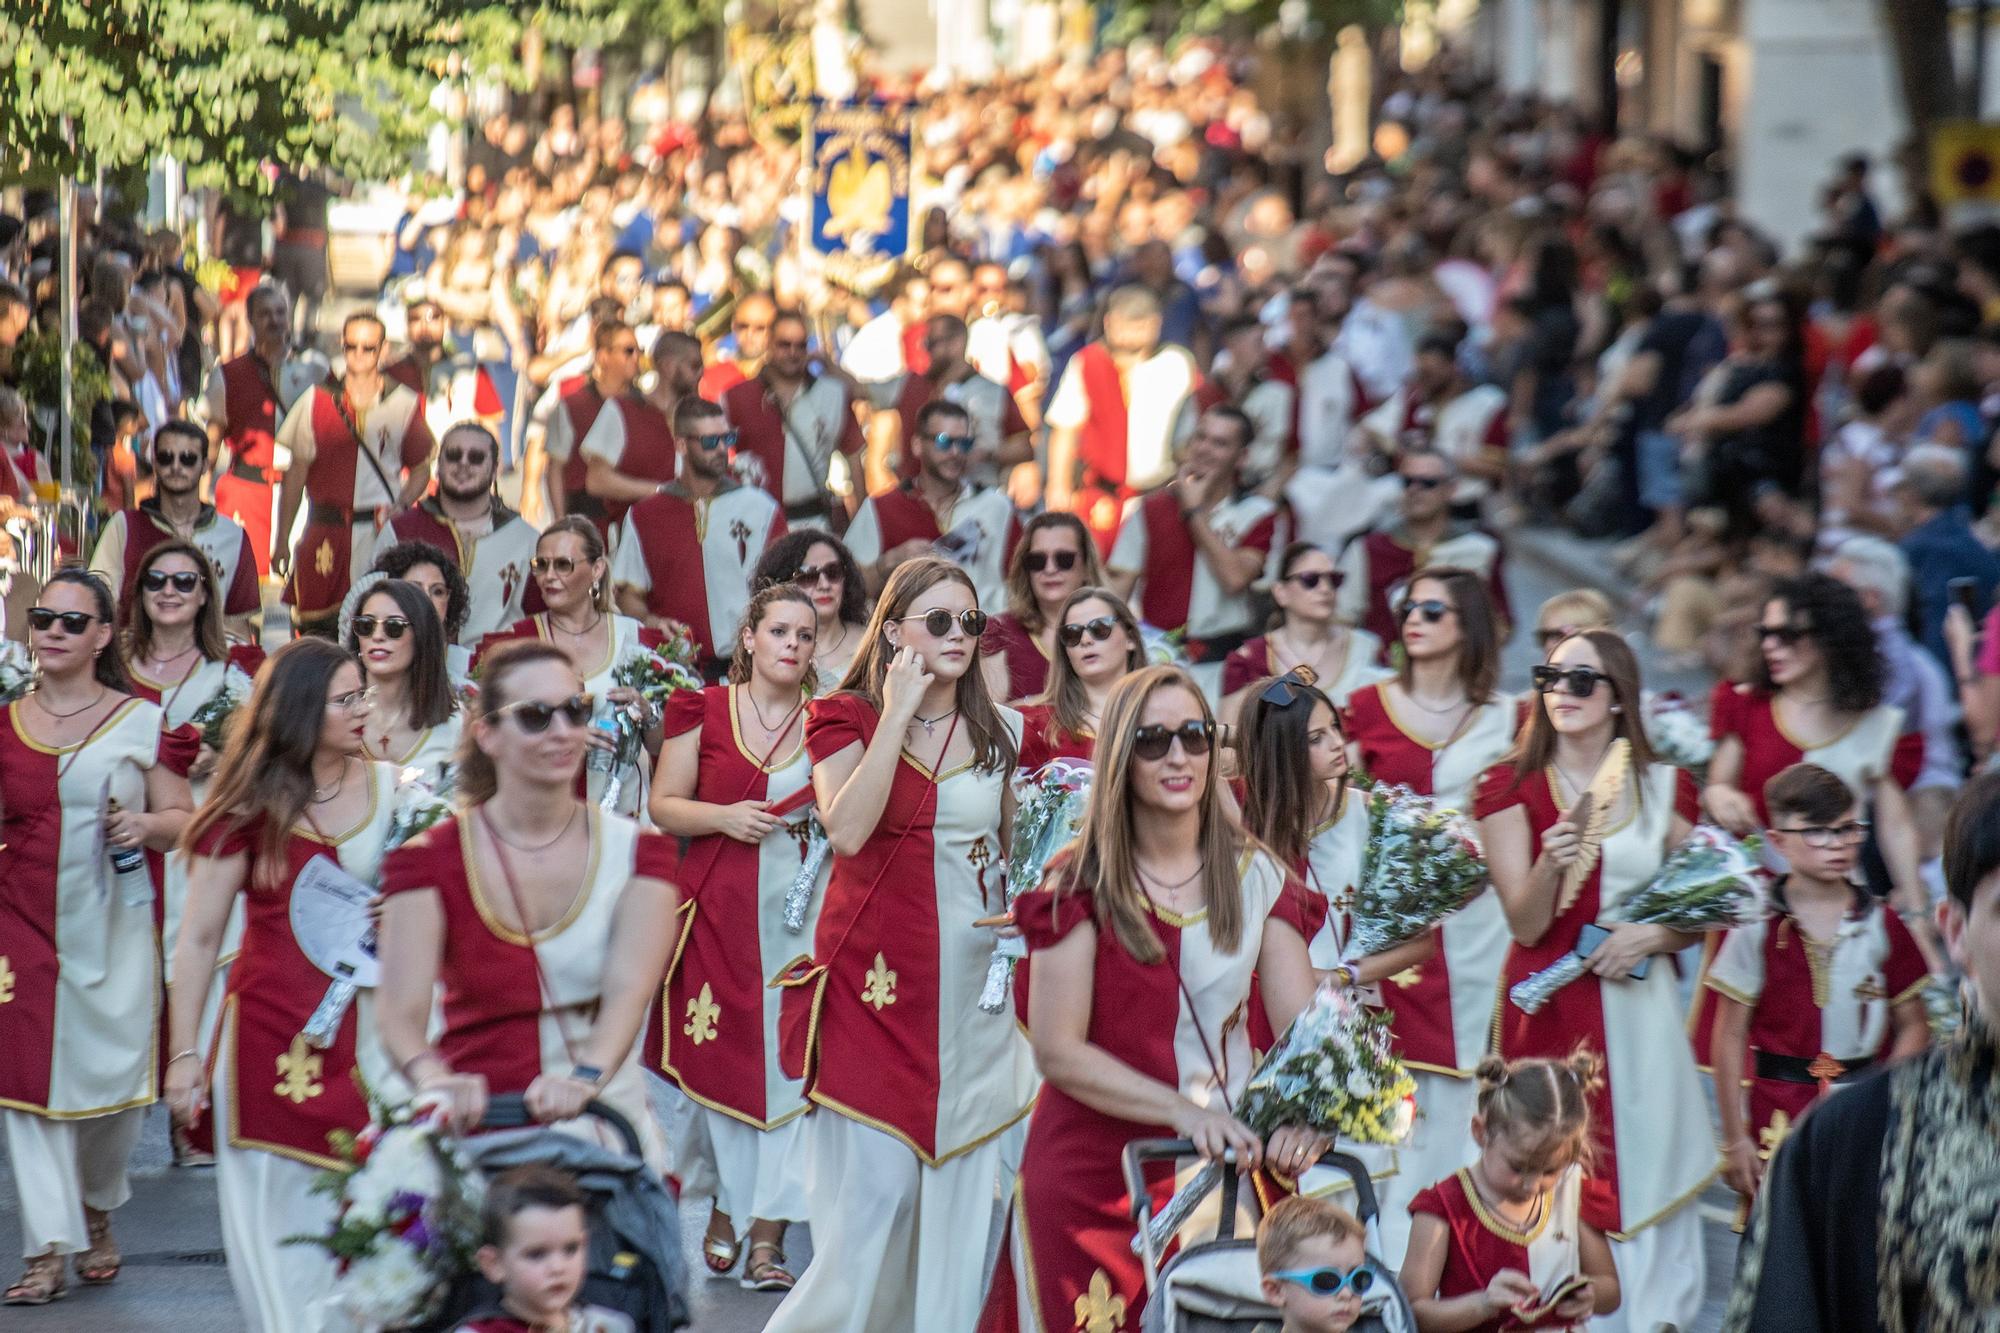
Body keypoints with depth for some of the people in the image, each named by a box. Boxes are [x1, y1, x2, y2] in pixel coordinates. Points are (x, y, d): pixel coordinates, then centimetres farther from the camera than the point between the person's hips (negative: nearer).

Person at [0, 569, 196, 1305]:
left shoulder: (141, 722, 1)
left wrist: (146, 825, -14)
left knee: (112, 1074, 3)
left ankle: (96, 1210, 31)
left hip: (113, 924, -1)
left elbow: (185, 819, 4)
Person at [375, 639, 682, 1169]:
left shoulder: (635, 852, 6)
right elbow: (401, 1009, -11)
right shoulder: (431, 859, 2)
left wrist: (586, 1077, -33)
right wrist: (436, 1081, -34)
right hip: (476, 1134, 0)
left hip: (605, 1129, 1)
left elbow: (629, 990, -12)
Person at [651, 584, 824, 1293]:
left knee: (789, 1062, -5)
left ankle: (768, 1233, -3)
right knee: (721, 1056, 2)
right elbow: (664, 806, 6)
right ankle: (725, 1207, 22)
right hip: (721, 908, 0)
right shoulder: (703, 711, 5)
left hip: (803, 908, 0)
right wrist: (724, 816, -11)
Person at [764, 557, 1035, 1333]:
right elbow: (848, 830, -18)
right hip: (878, 977, -4)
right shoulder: (847, 718, 0)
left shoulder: (1000, 732, 11)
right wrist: (899, 713, -14)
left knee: (961, 1182, 4)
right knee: (874, 1181, -8)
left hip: (975, 978, 4)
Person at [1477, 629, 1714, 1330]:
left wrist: (1653, 934, -8)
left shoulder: (1664, 787, 7)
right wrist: (1550, 863, -25)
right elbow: (1526, 924, -6)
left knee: (1645, 1189, 0)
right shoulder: (1512, 787, 2)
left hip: (1640, 1013, 1)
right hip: (1548, 1013, -1)